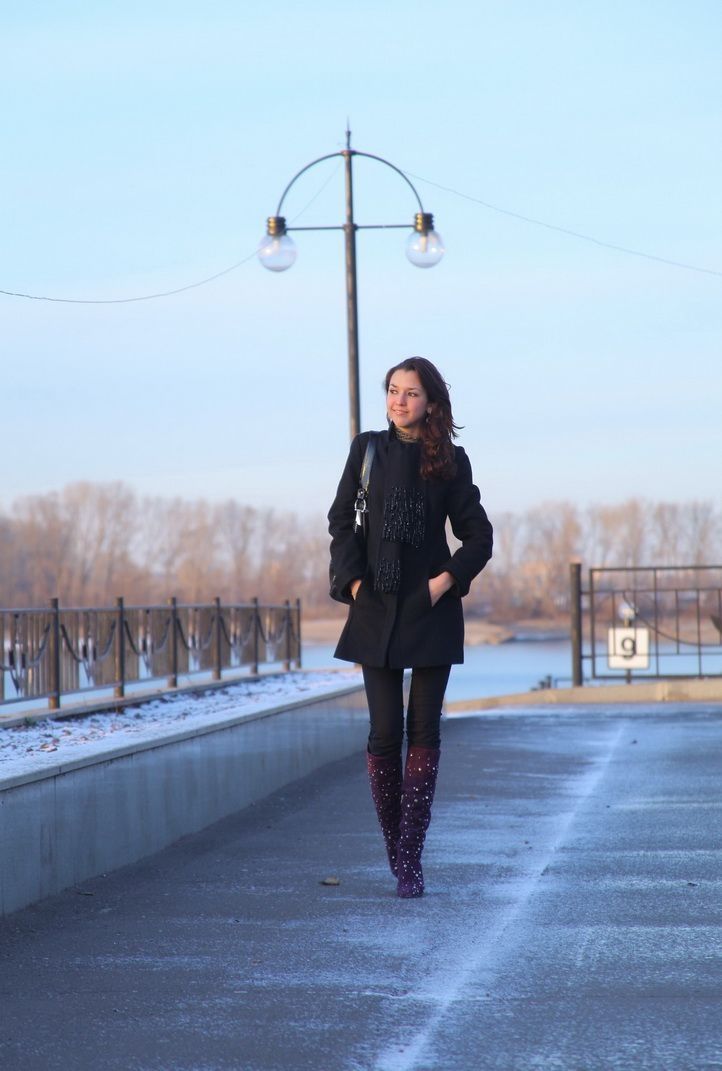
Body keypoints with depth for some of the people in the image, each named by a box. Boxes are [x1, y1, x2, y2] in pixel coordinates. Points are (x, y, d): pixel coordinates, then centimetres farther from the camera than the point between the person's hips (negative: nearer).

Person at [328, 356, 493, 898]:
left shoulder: (450, 461, 2)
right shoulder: (368, 449, 5)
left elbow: (479, 536, 5)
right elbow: (341, 519, 8)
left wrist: (448, 579, -8)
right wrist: (353, 579, -2)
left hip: (431, 612, -1)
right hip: (377, 610, 1)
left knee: (424, 731, -3)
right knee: (385, 732, -2)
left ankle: (410, 858, -3)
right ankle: (396, 849, 12)